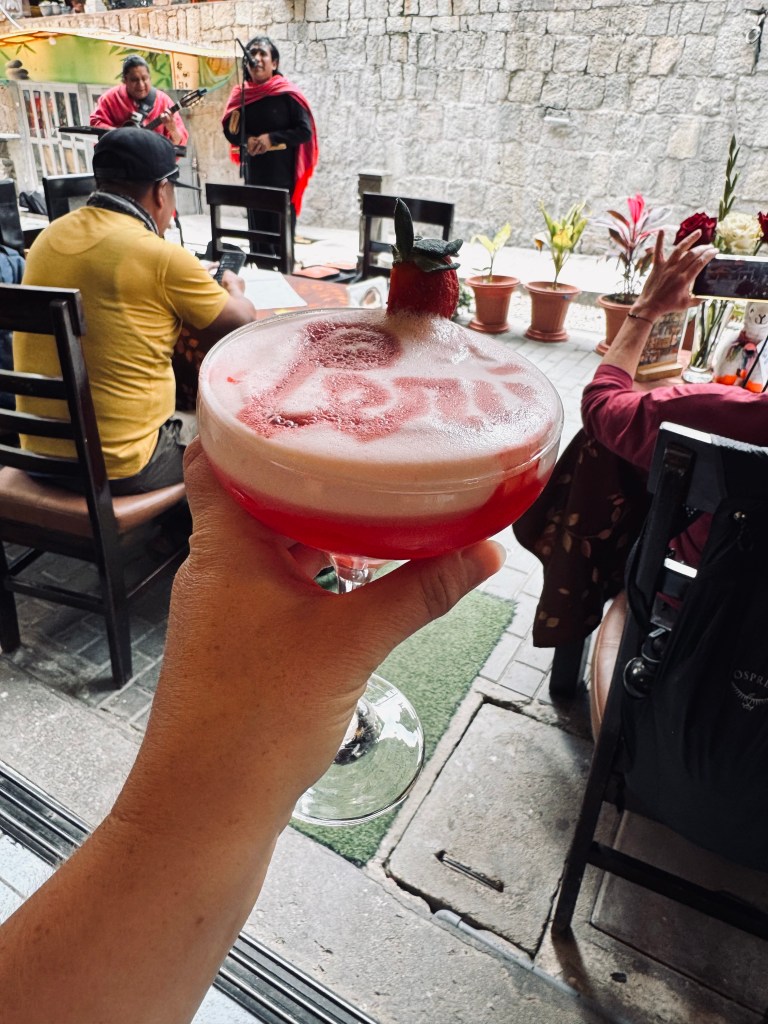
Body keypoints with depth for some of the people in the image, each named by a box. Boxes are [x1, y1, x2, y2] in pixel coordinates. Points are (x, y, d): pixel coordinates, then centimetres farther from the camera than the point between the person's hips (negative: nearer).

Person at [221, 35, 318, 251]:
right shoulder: (241, 94, 7)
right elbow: (229, 130, 11)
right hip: (253, 171, 4)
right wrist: (247, 140, -11)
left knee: (282, 227, -3)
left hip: (282, 172, -4)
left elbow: (305, 131, -9)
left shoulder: (287, 94, -5)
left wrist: (272, 138, -17)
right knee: (256, 226, 7)